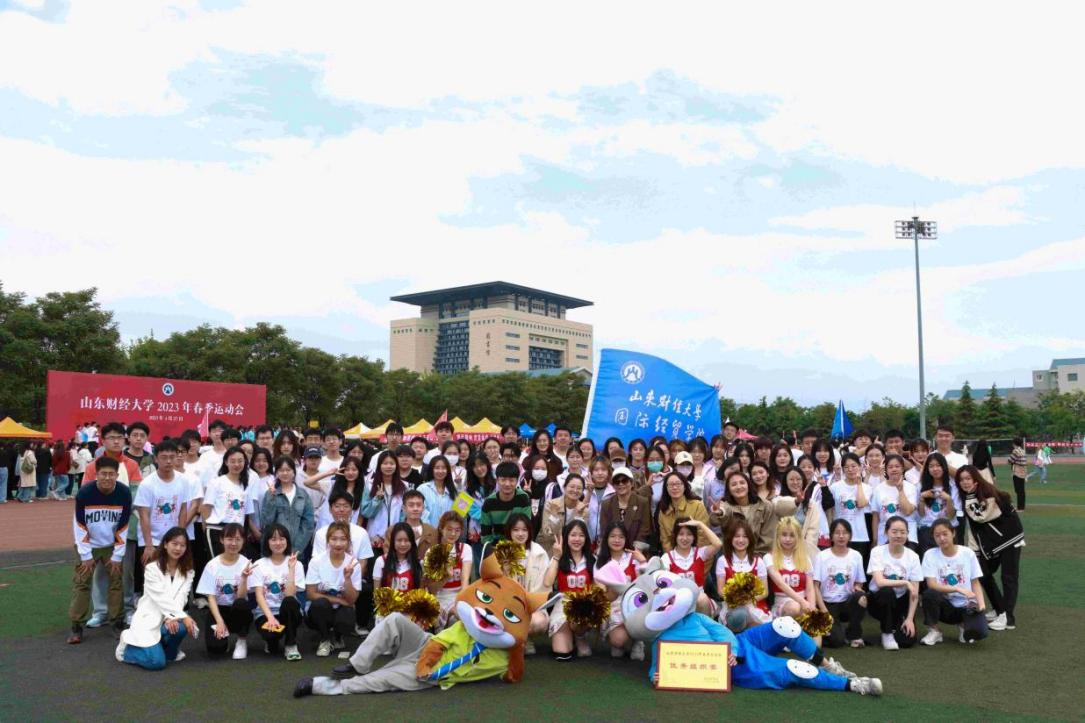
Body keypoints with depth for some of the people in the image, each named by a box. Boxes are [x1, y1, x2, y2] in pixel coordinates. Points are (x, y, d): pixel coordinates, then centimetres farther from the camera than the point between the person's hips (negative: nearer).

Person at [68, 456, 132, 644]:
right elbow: (79, 526, -15)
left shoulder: (124, 494, -19)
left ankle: (118, 623, 12)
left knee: (116, 582, 1)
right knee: (81, 583, -4)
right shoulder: (84, 493, -23)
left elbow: (123, 527, -10)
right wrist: (85, 555, -13)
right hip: (88, 546, -1)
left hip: (112, 546, 1)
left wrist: (117, 556, -8)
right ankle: (76, 627, 2)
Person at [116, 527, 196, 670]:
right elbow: (161, 599, -18)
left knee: (180, 627, -33)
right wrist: (184, 617, -28)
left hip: (169, 618, 4)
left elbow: (180, 598, -8)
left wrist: (172, 617, -28)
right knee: (157, 662, -21)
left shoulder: (187, 572, 4)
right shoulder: (152, 568, -9)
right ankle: (128, 646, 10)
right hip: (148, 618, -3)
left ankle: (169, 652, 2)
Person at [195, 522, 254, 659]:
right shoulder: (213, 565, -6)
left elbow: (241, 597, -15)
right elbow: (211, 597, -8)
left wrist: (244, 578, -33)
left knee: (241, 604, -37)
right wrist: (219, 621, -21)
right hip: (218, 610, 0)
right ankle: (223, 633, 13)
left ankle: (242, 640, -9)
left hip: (238, 611, 0)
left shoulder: (246, 564, -7)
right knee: (215, 648, -26)